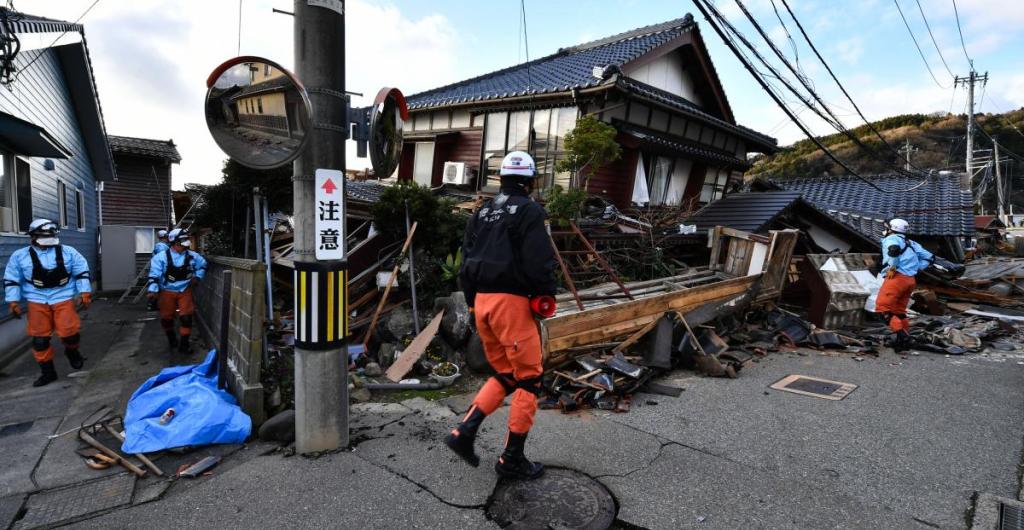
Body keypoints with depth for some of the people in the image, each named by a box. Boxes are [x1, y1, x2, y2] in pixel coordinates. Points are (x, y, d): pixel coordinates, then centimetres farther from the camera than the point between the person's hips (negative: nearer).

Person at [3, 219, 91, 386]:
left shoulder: (68, 252, 0)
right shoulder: (20, 256, 1)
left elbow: (82, 272, 6)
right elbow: (11, 280, 7)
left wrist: (85, 292, -1)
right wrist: (13, 301, 2)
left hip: (63, 299, -1)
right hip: (37, 301, 1)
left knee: (70, 332, -12)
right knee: (40, 338, 4)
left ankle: (72, 351, 22)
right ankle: (48, 372, 17)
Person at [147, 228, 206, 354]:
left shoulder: (192, 256, -4)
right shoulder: (161, 257, -13)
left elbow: (203, 265, 16)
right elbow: (154, 274, -17)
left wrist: (197, 277, 5)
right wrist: (153, 290, -26)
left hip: (185, 291, 1)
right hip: (167, 292, -1)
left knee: (186, 317, -4)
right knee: (166, 317, 10)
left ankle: (184, 344, 5)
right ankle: (171, 338, 37)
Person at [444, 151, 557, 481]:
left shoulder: (482, 213, 15)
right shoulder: (530, 211, -6)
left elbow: (466, 261, 13)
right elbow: (538, 261, -16)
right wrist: (546, 294, 0)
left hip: (482, 302, 8)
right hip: (511, 302, -7)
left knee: (505, 375, 19)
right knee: (528, 379, 6)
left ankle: (464, 433, 10)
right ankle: (512, 459, 13)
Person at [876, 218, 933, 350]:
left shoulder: (891, 239, 0)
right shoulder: (910, 243, 23)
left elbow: (894, 249, -25)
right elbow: (929, 257, 24)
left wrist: (892, 268, -16)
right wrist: (916, 269, 19)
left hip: (897, 277, -8)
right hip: (910, 280, 8)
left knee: (882, 308, -9)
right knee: (899, 311, 16)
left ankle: (900, 333, -19)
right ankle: (905, 339, 16)